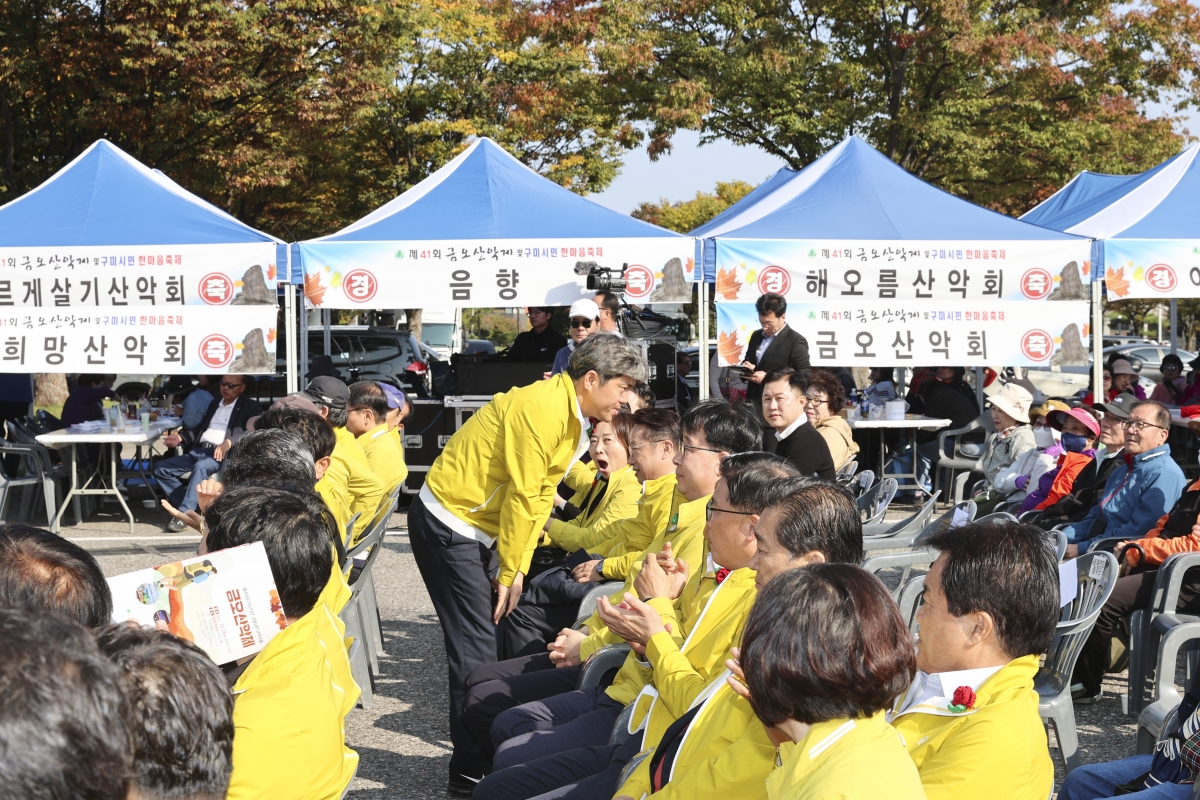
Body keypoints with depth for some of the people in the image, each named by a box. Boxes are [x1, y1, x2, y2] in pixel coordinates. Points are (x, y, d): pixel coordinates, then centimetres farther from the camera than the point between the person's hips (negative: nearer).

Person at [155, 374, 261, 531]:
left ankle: (184, 513, -35)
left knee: (201, 466, -38)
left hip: (222, 454, -8)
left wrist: (229, 442, -29)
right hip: (197, 451, 8)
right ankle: (194, 506, -12)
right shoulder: (214, 404, 27)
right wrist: (181, 438, 9)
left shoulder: (250, 406, 4)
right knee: (160, 468, -8)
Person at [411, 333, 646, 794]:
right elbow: (522, 496, -20)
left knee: (483, 638, 13)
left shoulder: (574, 420, 9)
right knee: (475, 646, -9)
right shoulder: (543, 407, -23)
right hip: (448, 525, -10)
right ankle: (471, 770, -2)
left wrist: (517, 570, 4)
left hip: (475, 530, 10)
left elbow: (541, 496, 10)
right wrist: (510, 570, -11)